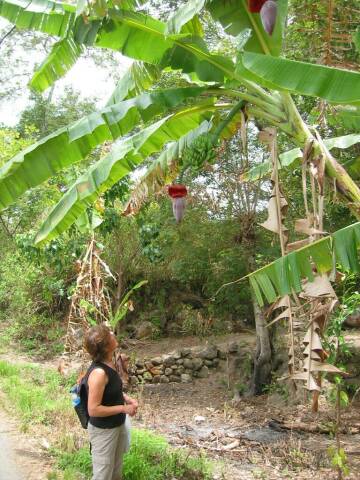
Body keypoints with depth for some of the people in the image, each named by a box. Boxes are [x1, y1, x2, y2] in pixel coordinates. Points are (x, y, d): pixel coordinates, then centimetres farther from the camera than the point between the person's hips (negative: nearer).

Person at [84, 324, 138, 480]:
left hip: (117, 425, 8)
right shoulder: (99, 372, -32)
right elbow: (93, 409, -29)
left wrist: (127, 398, -2)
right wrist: (123, 408, -22)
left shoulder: (109, 363, -4)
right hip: (103, 430, -8)